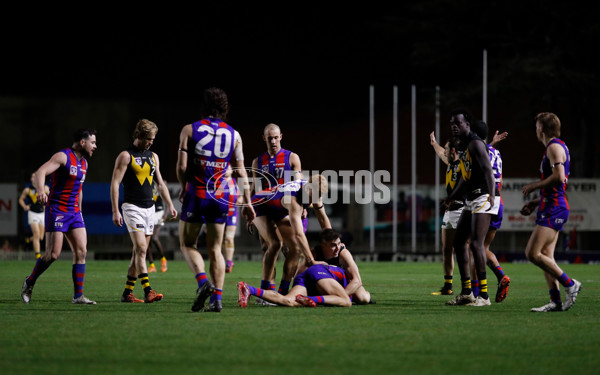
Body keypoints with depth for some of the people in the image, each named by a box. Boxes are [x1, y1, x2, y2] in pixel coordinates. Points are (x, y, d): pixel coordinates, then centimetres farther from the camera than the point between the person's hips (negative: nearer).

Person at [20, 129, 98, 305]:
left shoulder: (83, 162, 15)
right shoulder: (63, 156, -10)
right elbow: (40, 172, -24)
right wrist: (41, 191, -43)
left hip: (74, 212, 8)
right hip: (56, 211, -8)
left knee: (81, 252, -4)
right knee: (53, 254, -10)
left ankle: (78, 295, -3)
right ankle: (29, 283, 13)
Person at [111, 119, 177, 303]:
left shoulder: (153, 157, 14)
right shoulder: (126, 156, -6)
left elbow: (160, 183, 23)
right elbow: (115, 183, -9)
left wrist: (170, 205, 15)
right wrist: (115, 211, -16)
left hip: (149, 207, 7)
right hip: (132, 207, -7)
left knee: (139, 252, 6)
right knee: (141, 248, -16)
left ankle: (127, 292, 12)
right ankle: (148, 291, -23)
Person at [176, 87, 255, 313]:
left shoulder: (190, 130, -3)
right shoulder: (234, 135, 4)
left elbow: (182, 166, -8)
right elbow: (240, 171, 4)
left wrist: (183, 188, 10)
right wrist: (247, 202, 9)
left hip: (196, 195, -3)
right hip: (220, 198, 3)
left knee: (187, 244, 10)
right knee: (215, 249, 10)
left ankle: (203, 281, -16)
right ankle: (217, 297, 0)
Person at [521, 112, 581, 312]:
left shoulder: (555, 147, -11)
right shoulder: (557, 147, 21)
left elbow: (559, 177, -24)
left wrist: (534, 186, -12)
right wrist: (535, 202, 23)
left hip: (553, 209, -10)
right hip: (553, 207, 10)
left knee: (532, 253, -14)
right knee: (546, 256, 6)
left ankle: (570, 284, -9)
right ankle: (556, 301, 2)